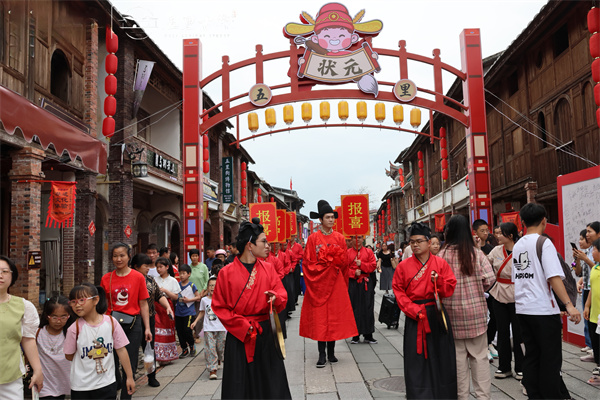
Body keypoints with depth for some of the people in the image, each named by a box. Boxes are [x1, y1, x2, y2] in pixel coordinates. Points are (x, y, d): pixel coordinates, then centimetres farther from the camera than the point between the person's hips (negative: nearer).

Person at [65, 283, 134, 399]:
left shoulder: (111, 322, -6)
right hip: (81, 387, 0)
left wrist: (130, 377, 2)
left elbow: (121, 350, -1)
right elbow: (69, 356, 2)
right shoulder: (75, 328, -10)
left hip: (107, 384, 1)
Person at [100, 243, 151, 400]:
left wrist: (147, 328, -1)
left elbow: (143, 304, 0)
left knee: (129, 364, 4)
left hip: (133, 325, -2)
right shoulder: (106, 278, 3)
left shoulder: (138, 277, -3)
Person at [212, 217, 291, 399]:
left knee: (269, 383, 8)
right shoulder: (227, 272, -6)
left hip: (264, 334, 3)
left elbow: (282, 297, 2)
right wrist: (243, 325, -11)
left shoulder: (268, 269, 4)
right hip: (238, 335, -3)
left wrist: (275, 298, -21)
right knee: (239, 384, 6)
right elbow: (219, 306, -3)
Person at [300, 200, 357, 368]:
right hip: (319, 282, -2)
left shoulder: (339, 238, 7)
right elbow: (308, 263, -4)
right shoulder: (313, 238, -1)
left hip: (336, 283, 2)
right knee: (319, 317, -2)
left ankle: (331, 352, 15)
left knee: (335, 316, 3)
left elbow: (344, 262, 8)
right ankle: (322, 354, 4)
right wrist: (325, 264, -12)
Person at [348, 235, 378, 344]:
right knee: (354, 309, 1)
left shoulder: (369, 252, 8)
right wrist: (354, 272, -14)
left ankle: (368, 335, 9)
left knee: (368, 308, 0)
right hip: (352, 283, 0)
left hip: (366, 284, 0)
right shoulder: (347, 252, 5)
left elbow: (373, 265, -1)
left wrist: (362, 264, -13)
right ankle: (355, 335, 11)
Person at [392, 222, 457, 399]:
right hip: (414, 317, -1)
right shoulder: (403, 266, 1)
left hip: (437, 314, 1)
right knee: (416, 359, 2)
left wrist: (438, 281, -19)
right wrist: (414, 310, -12)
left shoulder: (441, 263, 2)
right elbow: (399, 292, -1)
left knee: (440, 356, 7)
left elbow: (450, 289, 1)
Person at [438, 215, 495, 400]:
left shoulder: (442, 255, -6)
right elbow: (490, 279, -8)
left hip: (452, 311, -1)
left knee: (458, 355, 9)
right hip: (476, 310, 1)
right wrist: (477, 290, 10)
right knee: (479, 355, 9)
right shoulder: (477, 253, -2)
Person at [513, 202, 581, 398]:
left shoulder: (517, 245, 10)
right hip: (543, 309, -7)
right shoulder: (544, 243, -11)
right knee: (551, 359, 2)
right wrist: (569, 305, -22)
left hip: (522, 309, 7)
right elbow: (554, 277, -21)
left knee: (531, 356, 12)